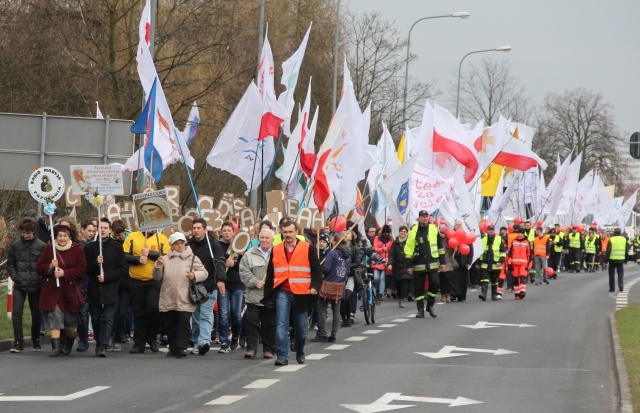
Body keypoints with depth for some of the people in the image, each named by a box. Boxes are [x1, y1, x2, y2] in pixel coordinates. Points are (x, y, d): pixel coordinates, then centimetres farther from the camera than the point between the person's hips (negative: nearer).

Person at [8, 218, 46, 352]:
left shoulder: (41, 246, -4)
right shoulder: (15, 245, 1)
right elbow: (10, 263, 9)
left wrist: (41, 278, -9)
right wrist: (14, 276, -3)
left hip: (36, 286, -1)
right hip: (19, 286, 1)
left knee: (36, 315, 9)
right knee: (16, 313, -11)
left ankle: (36, 341, 26)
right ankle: (18, 343, -9)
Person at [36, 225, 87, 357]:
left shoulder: (77, 249, -2)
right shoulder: (48, 249, 3)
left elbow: (82, 269, -7)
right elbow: (38, 268, 5)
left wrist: (65, 273, -17)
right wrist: (50, 267, -15)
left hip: (70, 290, 0)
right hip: (52, 290, 0)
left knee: (70, 324, 9)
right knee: (54, 320, -11)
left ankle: (69, 344, 35)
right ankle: (56, 347, -11)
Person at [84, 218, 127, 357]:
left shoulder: (117, 248, 5)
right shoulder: (89, 247, 10)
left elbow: (123, 270, 1)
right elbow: (85, 269, 5)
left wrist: (106, 276, -10)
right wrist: (95, 262, -13)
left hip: (110, 290, -2)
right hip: (94, 290, 2)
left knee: (108, 319, -9)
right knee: (95, 319, 6)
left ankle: (102, 346, -13)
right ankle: (99, 343, 21)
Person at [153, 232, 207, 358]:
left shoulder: (192, 258, 5)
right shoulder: (165, 259, 13)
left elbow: (203, 273, 4)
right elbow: (157, 277, 11)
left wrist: (194, 275, -15)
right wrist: (158, 266, -7)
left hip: (185, 300, -3)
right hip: (168, 299, 3)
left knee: (184, 323, -11)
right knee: (171, 325, 9)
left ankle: (181, 348, -10)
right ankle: (173, 348, 19)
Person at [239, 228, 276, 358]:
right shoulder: (250, 254, 7)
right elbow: (244, 272, 0)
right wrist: (256, 282, -12)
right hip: (254, 295, 0)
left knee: (270, 324, 5)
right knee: (252, 322, -3)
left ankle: (269, 349, 13)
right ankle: (251, 348, -1)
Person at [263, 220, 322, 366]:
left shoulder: (307, 248, 0)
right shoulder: (276, 250, 8)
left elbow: (316, 269, 1)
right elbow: (270, 273, 13)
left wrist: (314, 286, -12)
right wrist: (268, 294, 10)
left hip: (301, 292, -1)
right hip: (283, 292, 1)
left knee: (301, 326, 11)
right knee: (281, 325, -12)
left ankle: (300, 352, 31)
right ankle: (282, 356, -14)